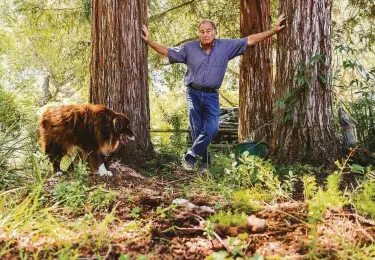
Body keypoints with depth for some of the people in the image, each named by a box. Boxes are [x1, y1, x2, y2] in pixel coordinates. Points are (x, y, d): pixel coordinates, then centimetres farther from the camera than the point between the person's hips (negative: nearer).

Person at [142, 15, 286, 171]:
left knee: (212, 128, -14)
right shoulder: (189, 48, -1)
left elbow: (250, 40, -1)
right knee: (197, 129, 1)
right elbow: (167, 51, 8)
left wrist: (273, 30, -5)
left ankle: (190, 157, 1)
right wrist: (149, 41, 0)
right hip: (193, 93, 0)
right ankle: (205, 160, 19)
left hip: (212, 95, 0)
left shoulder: (226, 46, -1)